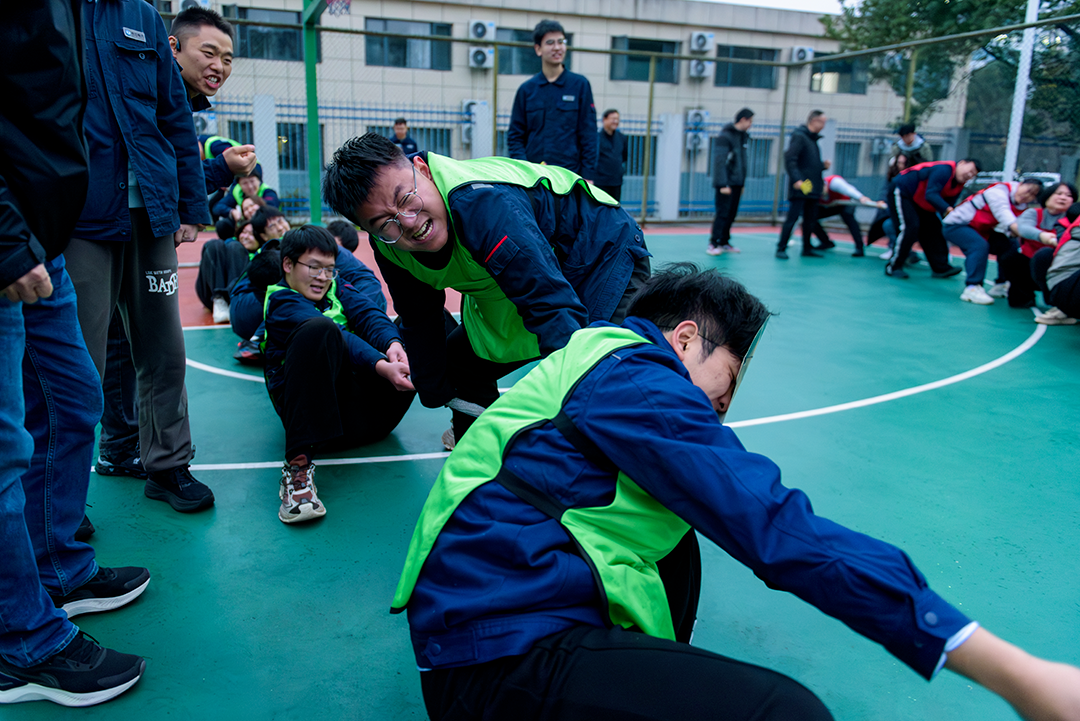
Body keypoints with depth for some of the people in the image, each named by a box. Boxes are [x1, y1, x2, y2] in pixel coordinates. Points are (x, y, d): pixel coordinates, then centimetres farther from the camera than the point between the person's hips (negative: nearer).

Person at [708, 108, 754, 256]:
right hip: (726, 183, -8)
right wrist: (723, 184, -20)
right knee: (723, 213, -8)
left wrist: (742, 182, 16)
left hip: (737, 183, 8)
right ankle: (713, 244, -2)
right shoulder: (726, 136, -11)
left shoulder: (744, 136, 14)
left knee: (732, 214, 9)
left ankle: (724, 242, 17)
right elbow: (719, 161, -16)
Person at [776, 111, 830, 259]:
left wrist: (823, 164, 7)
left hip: (812, 188, 9)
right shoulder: (799, 137, -8)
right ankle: (781, 248, -3)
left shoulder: (813, 139, 19)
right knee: (792, 217, -9)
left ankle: (807, 248, 20)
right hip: (800, 188, -9)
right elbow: (789, 158, -19)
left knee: (811, 219, 11)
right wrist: (796, 179, -26)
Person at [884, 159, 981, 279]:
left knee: (932, 228, 5)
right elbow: (931, 195, -37)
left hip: (919, 203, 10)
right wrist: (947, 209, -47)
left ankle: (941, 268, 9)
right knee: (910, 227, -20)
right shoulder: (943, 170, -28)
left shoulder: (959, 185, 1)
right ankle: (893, 267, -13)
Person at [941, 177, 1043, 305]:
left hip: (979, 231, 9)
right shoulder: (999, 191, -22)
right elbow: (1002, 212, -38)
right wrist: (1021, 231, -53)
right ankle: (972, 288, -34)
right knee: (980, 245, -32)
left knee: (1010, 245, 6)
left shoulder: (1021, 209, 3)